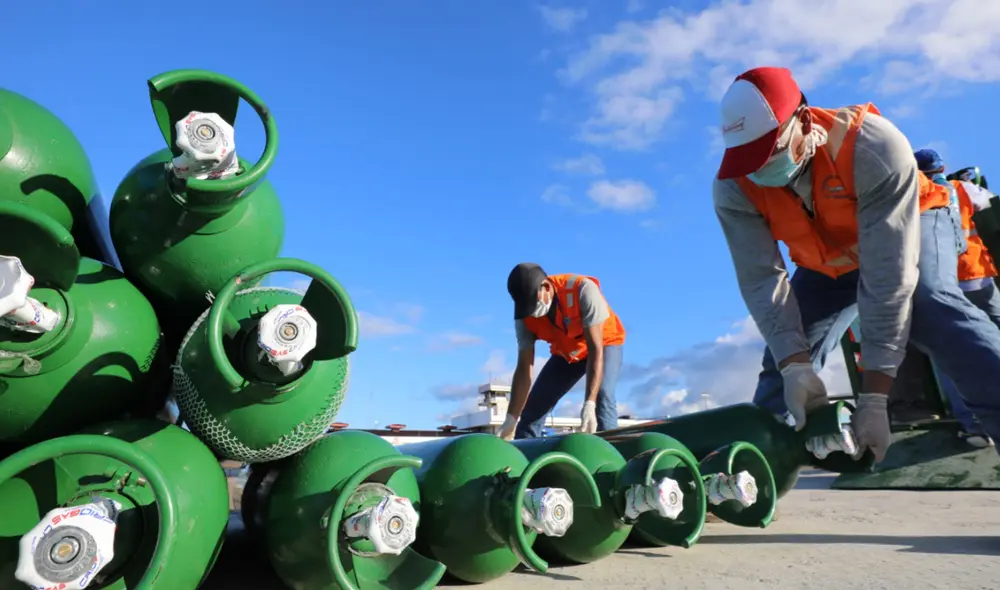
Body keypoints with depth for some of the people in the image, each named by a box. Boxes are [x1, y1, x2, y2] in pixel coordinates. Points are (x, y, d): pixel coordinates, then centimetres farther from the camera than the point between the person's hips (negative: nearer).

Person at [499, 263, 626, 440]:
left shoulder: (582, 290, -38)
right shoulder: (525, 317, -23)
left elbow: (595, 349, -38)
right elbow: (524, 368, -22)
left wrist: (589, 404, -47)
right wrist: (510, 420, -28)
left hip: (604, 342, -4)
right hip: (565, 352, 4)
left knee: (602, 395, -30)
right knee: (533, 407, -2)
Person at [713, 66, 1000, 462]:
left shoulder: (875, 149, -38)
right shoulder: (733, 188, -28)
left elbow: (889, 277, -40)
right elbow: (761, 280, -28)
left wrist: (873, 397, -41)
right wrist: (795, 366, -43)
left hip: (910, 226, -3)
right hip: (826, 263, 4)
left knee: (926, 305, -34)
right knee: (786, 349, -5)